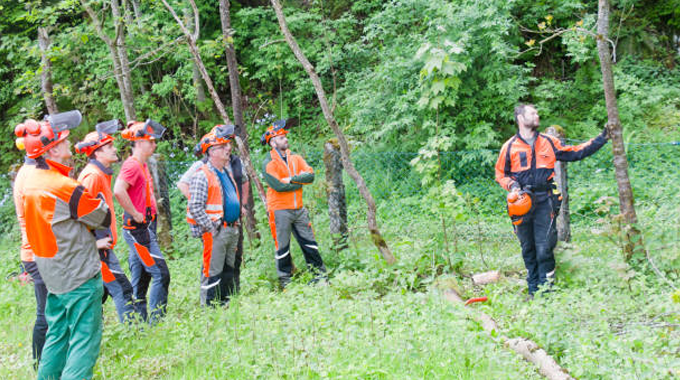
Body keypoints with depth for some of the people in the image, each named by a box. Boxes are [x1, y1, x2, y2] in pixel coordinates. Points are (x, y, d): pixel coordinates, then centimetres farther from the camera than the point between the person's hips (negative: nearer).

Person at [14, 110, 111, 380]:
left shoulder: (29, 183, 3)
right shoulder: (66, 188, -23)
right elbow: (105, 218, -11)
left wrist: (89, 239, 11)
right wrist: (98, 200, 8)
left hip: (52, 274, 8)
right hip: (80, 276, -8)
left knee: (58, 336, 18)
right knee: (85, 339, -3)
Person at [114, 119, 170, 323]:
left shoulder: (143, 165, 18)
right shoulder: (132, 165, -13)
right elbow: (119, 191, -30)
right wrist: (136, 215, -22)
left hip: (145, 229, 10)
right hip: (138, 229, -10)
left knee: (140, 280, 11)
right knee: (161, 274, -11)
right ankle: (155, 324, -9)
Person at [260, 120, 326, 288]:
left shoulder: (295, 158, 9)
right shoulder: (268, 164, -9)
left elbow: (310, 175, -3)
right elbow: (278, 186, -20)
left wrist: (292, 179, -17)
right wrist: (300, 181, -9)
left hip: (298, 208, 5)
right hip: (279, 210, -5)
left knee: (309, 242, 10)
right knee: (282, 247, 3)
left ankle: (320, 273, 18)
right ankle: (285, 280, 13)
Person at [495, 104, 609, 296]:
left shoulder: (549, 142, 10)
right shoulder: (510, 146, 5)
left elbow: (575, 152, 14)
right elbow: (500, 173, 11)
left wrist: (600, 140, 12)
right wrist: (512, 185, -8)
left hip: (545, 201, 0)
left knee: (544, 248, -7)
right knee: (528, 248, 7)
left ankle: (546, 287, 0)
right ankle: (533, 289, 17)